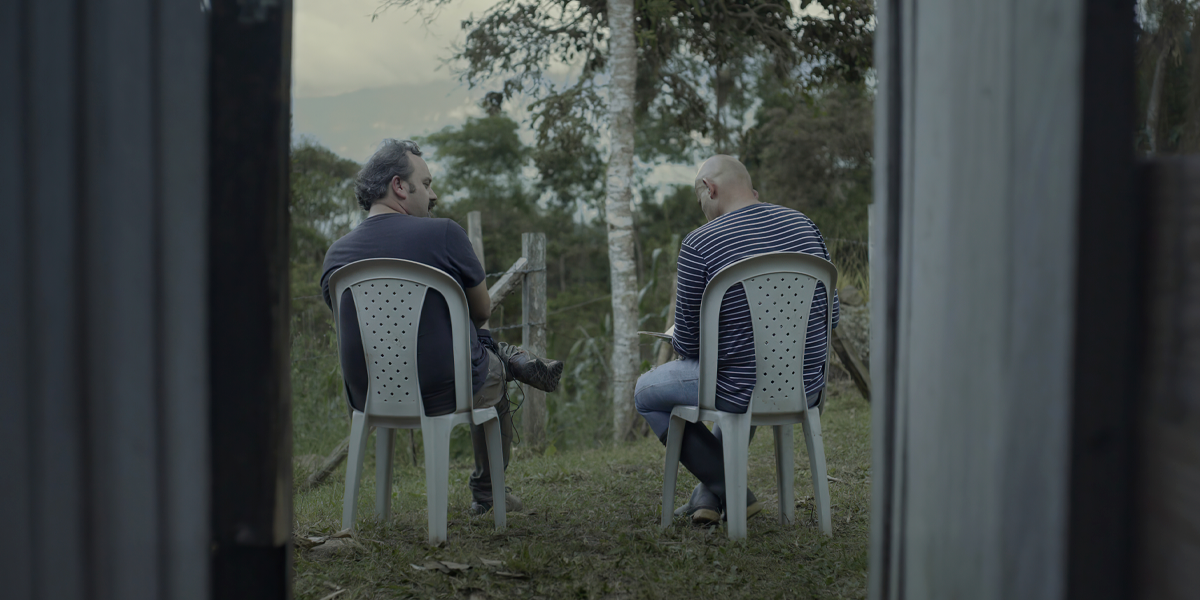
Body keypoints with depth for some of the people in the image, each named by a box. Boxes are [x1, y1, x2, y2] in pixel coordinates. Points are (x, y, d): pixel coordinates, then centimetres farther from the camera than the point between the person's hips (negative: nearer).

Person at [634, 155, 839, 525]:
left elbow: (688, 344, -9)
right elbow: (831, 316, 9)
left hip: (743, 392, -6)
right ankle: (708, 494, 39)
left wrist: (677, 339, 15)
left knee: (647, 392, 19)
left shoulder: (699, 245, -14)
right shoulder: (804, 225, 3)